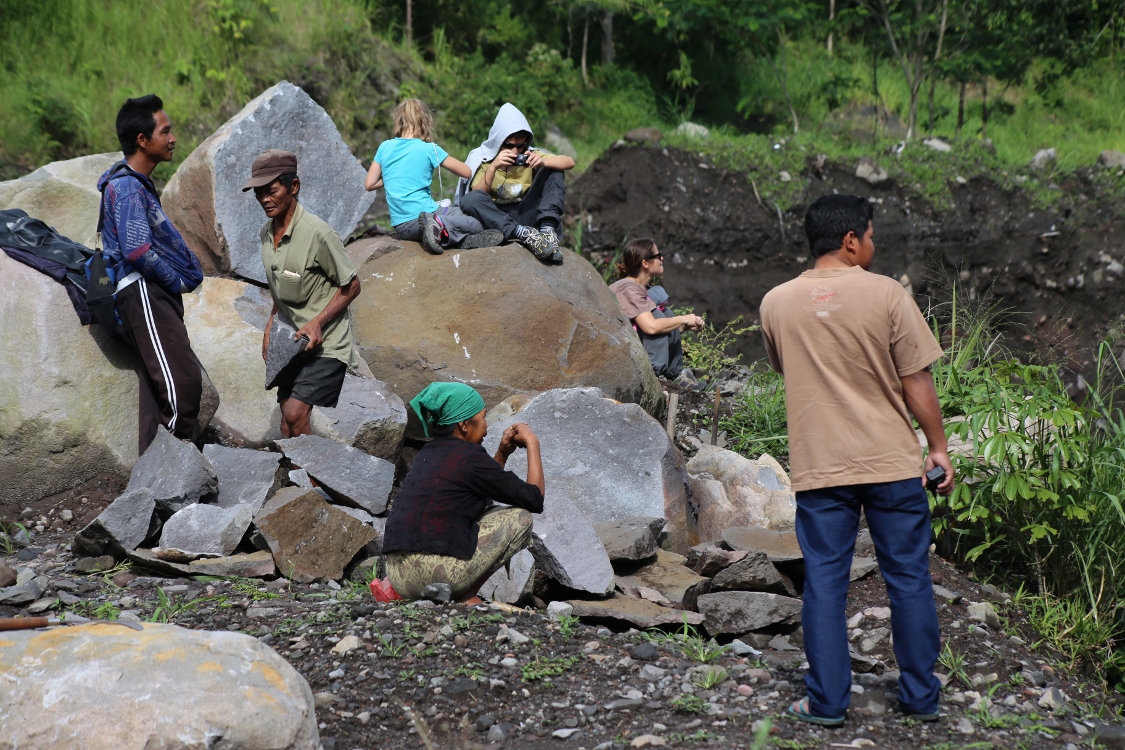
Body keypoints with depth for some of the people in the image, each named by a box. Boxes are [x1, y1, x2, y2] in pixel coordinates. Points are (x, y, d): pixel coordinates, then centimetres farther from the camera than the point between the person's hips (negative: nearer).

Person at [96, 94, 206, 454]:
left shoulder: (138, 183, 20)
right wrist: (179, 281, -10)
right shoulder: (126, 186, -12)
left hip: (157, 295, 11)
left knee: (158, 385, 9)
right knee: (182, 380, -16)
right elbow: (138, 250, -21)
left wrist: (184, 272, 11)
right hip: (143, 292, -11)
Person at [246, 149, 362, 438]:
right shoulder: (267, 232, 6)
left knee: (295, 415, -19)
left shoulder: (318, 233, -18)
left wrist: (318, 322, -20)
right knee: (288, 422, 5)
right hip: (291, 342, 7)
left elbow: (351, 286, -11)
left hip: (325, 345, -7)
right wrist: (271, 327, 10)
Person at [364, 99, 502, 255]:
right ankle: (439, 227, -21)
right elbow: (467, 172, 4)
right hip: (423, 211, -5)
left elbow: (369, 184, 8)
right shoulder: (429, 149, -4)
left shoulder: (384, 147, 5)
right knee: (476, 226, 6)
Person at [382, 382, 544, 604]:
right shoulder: (470, 456, -5)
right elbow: (534, 500, 2)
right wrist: (532, 444, 12)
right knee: (521, 519, 8)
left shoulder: (427, 453, 18)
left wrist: (503, 452, 26)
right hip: (440, 573, -8)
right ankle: (464, 598, 3)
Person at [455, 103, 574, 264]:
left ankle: (547, 229, -25)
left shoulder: (528, 155, 6)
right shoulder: (482, 158, 1)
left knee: (554, 170, -5)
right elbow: (476, 195, -11)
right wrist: (493, 167, -25)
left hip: (525, 214, 2)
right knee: (469, 200, -32)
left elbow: (569, 162, -3)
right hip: (495, 217, -2)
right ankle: (524, 235, -40)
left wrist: (543, 162, -22)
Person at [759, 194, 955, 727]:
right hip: (893, 463, -2)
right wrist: (938, 447, 3)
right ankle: (921, 697, 19)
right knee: (908, 578, 10)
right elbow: (916, 383, -5)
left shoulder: (776, 303, 2)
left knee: (824, 583, 7)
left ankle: (827, 702, 10)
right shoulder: (886, 294, -8)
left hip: (818, 466, 2)